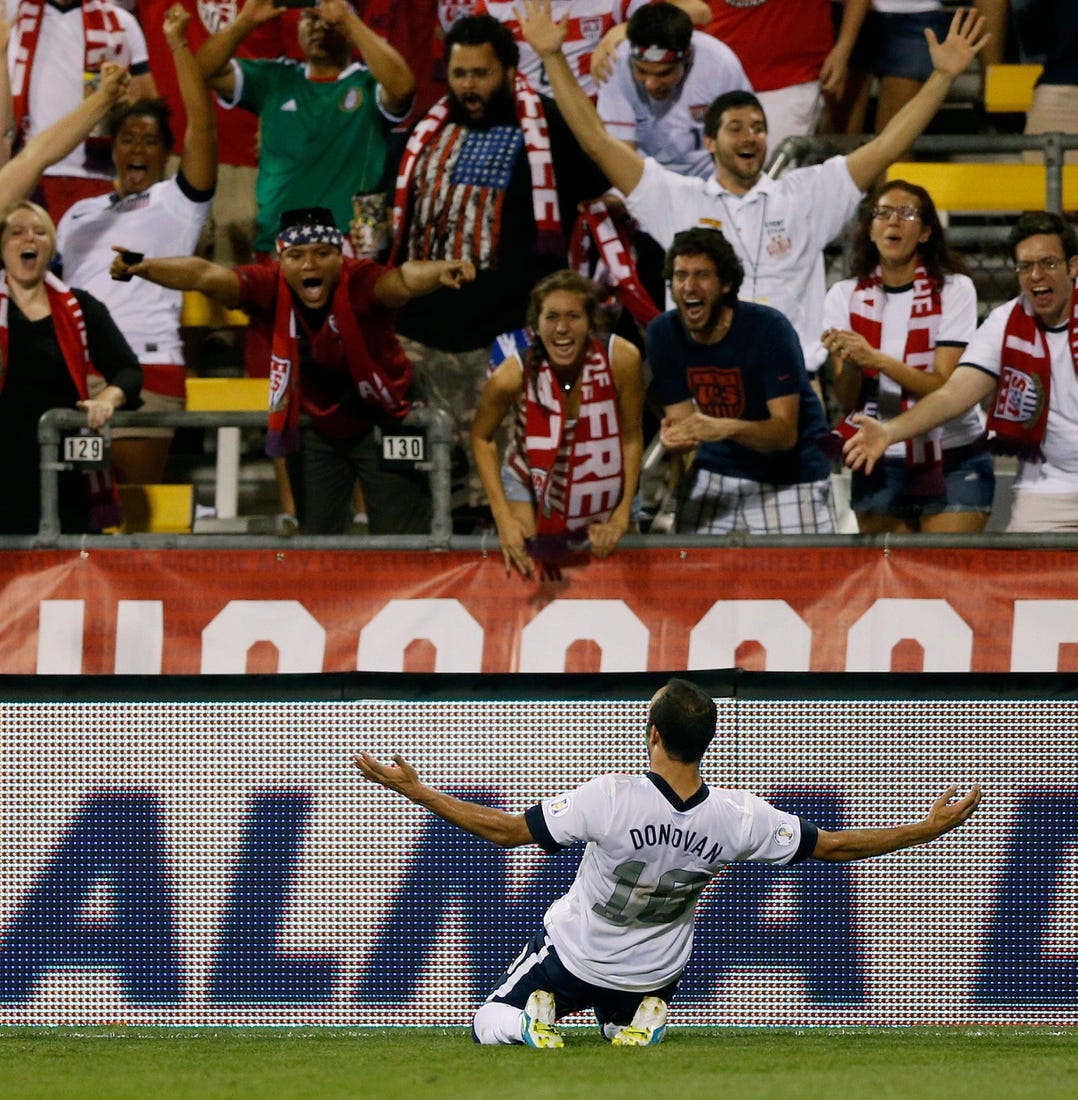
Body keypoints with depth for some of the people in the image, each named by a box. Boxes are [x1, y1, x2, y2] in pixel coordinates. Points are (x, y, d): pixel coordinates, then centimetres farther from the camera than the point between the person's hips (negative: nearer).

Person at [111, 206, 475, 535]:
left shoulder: (360, 283, -28)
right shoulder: (269, 287, -20)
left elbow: (401, 281, -49)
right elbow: (206, 276, -32)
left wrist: (438, 273, -71)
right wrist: (143, 268, -47)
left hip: (383, 423, -4)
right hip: (318, 425, 4)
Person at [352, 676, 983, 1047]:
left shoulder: (610, 800, -32)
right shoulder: (739, 818, -24)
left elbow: (507, 830, -25)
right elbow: (833, 846, -14)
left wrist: (415, 791, -18)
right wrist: (931, 829, -4)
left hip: (576, 956, -3)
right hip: (656, 974, 3)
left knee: (488, 1029, 19)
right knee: (624, 1023, 36)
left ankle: (538, 1010, -14)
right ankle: (641, 1019, 0)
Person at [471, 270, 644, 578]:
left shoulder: (621, 360, -25)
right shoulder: (512, 376, -26)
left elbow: (632, 437, -12)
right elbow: (481, 437, -8)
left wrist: (622, 516, -12)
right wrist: (504, 518, -13)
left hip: (603, 493, 1)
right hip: (530, 488, -1)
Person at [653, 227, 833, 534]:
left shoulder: (769, 328, -20)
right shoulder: (663, 333, -5)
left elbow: (785, 431, -23)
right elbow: (681, 417, -3)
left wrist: (726, 428, -42)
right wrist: (674, 438, -28)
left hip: (789, 477, -4)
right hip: (716, 471, 4)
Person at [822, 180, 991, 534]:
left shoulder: (954, 289, -6)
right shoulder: (844, 296, 3)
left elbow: (945, 387, -15)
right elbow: (847, 399, -3)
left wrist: (875, 359, -27)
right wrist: (849, 363, -25)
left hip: (953, 462, -3)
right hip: (879, 465, 3)